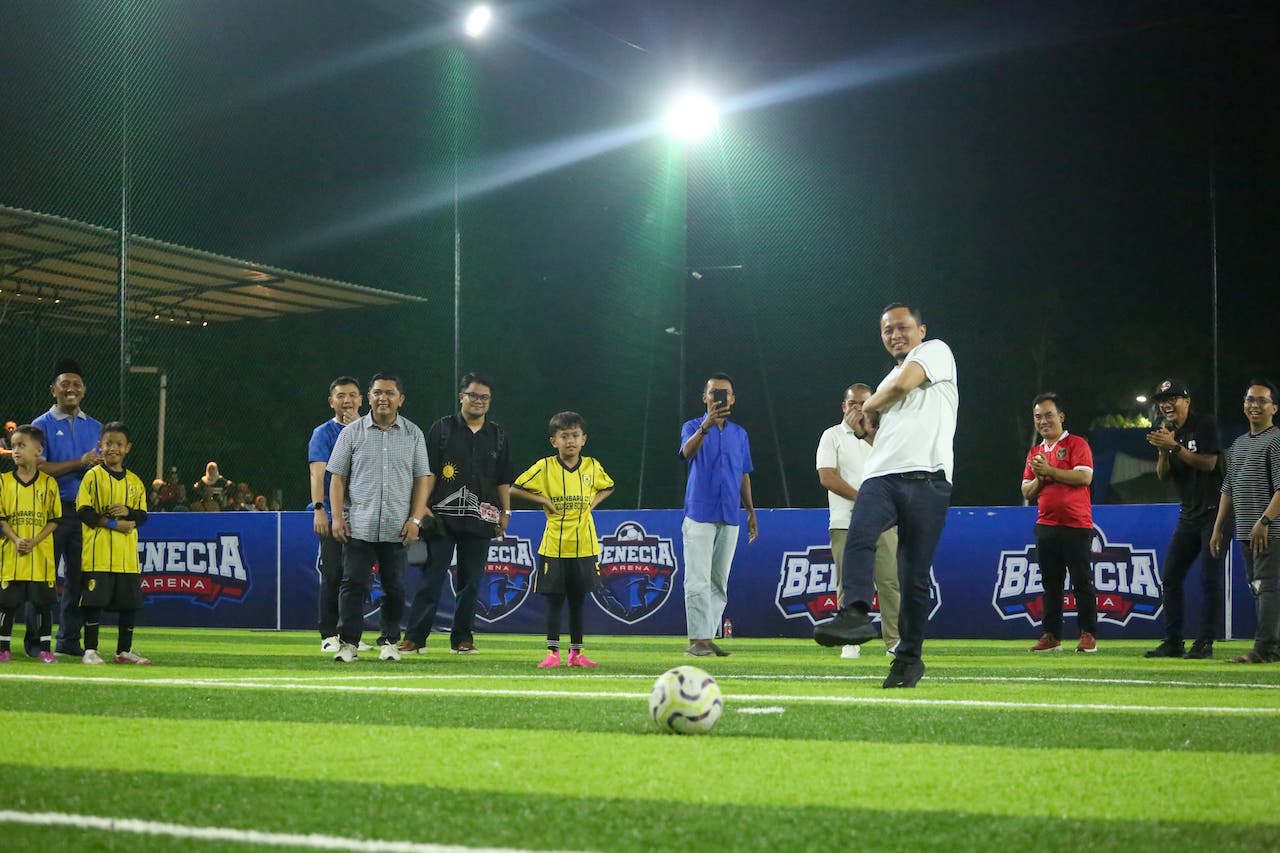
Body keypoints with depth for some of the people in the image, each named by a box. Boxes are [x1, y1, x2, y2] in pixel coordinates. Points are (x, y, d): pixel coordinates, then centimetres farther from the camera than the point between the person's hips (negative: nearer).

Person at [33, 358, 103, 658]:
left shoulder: (95, 427, 16)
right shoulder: (42, 425, 1)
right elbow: (39, 468, -9)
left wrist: (100, 465, -7)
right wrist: (79, 463, -16)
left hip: (85, 509, 4)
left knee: (78, 577, 6)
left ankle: (69, 639, 13)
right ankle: (35, 641, 0)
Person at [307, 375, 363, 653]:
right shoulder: (324, 433, 1)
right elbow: (317, 473, -11)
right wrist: (319, 509, -20)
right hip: (333, 514, -4)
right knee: (332, 576, -4)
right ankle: (329, 636, 1)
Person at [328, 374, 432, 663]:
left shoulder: (413, 434, 8)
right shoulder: (352, 432, 5)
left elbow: (422, 479, 7)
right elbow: (338, 476, 6)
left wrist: (415, 519, -2)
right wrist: (337, 516, -3)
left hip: (397, 529, 1)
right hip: (359, 527, -1)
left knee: (395, 587, 5)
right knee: (353, 584, -6)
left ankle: (389, 641, 15)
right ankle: (348, 642, -3)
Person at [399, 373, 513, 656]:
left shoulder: (497, 436, 12)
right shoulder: (442, 428, 3)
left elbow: (503, 480, 16)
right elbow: (427, 472, 1)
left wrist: (505, 512, 10)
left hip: (480, 521, 3)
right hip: (443, 517, -3)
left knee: (471, 582, 5)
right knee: (432, 578, -5)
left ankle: (462, 638, 13)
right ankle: (414, 638, -3)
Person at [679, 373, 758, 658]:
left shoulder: (740, 434, 14)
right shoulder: (693, 427, 1)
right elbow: (688, 451, -22)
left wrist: (751, 513, 13)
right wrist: (705, 426, -40)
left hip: (729, 518, 5)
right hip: (699, 514, -5)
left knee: (719, 581, 7)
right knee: (698, 580, -9)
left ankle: (708, 637, 11)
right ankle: (697, 639, -10)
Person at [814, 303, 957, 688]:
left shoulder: (936, 351, 12)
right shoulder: (887, 385, 31)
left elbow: (902, 384, -4)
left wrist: (871, 406, 13)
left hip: (925, 479, -4)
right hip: (881, 476, 5)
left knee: (914, 574, -4)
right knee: (859, 534, -28)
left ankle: (909, 657, 5)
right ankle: (855, 615, -44)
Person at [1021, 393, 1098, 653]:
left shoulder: (1076, 444, -1)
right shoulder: (1034, 453, 18)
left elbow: (1084, 477, -15)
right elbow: (1027, 492, 16)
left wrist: (1049, 470, -15)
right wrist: (1039, 478, -5)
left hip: (1076, 526, -6)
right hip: (1046, 526, 6)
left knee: (1082, 582, -5)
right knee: (1051, 584, 7)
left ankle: (1088, 635, -2)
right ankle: (1051, 635, 10)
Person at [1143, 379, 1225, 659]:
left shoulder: (1204, 425, -7)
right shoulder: (1168, 433, 13)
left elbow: (1209, 463, -17)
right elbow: (1163, 474, 7)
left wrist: (1175, 447, -22)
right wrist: (1163, 450, -11)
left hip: (1214, 512, -8)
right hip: (1188, 515, 8)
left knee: (1210, 578, -8)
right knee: (1171, 576, 5)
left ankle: (1205, 643, -6)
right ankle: (1173, 642, 10)